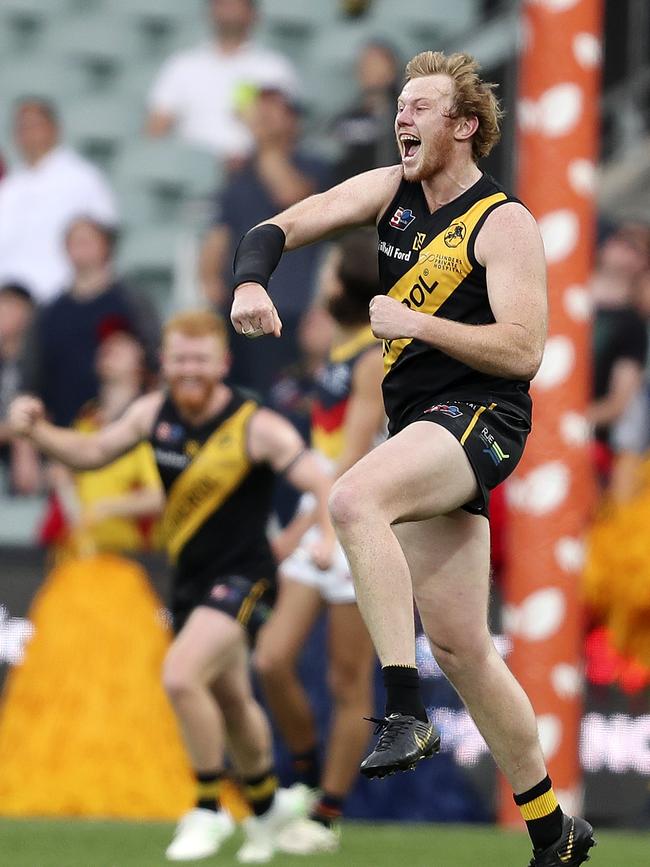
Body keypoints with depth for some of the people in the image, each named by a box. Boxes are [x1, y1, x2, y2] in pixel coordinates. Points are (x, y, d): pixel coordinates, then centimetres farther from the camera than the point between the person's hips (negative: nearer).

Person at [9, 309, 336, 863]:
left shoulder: (257, 427, -17)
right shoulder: (155, 413, 0)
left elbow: (322, 484, -21)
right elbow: (92, 452, 11)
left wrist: (329, 536, -41)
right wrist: (37, 432, -7)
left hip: (242, 579, -7)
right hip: (190, 579, 7)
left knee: (181, 676, -25)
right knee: (229, 700, 20)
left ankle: (209, 810, -6)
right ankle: (268, 802, 45)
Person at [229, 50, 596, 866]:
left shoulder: (503, 222, -7)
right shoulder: (389, 191, 12)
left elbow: (522, 350, -15)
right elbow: (278, 228, 6)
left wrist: (416, 323, -17)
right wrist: (250, 283, -15)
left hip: (480, 417, -7)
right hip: (419, 428, 7)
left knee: (353, 500, -35)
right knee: (460, 649, 6)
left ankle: (405, 712, -36)